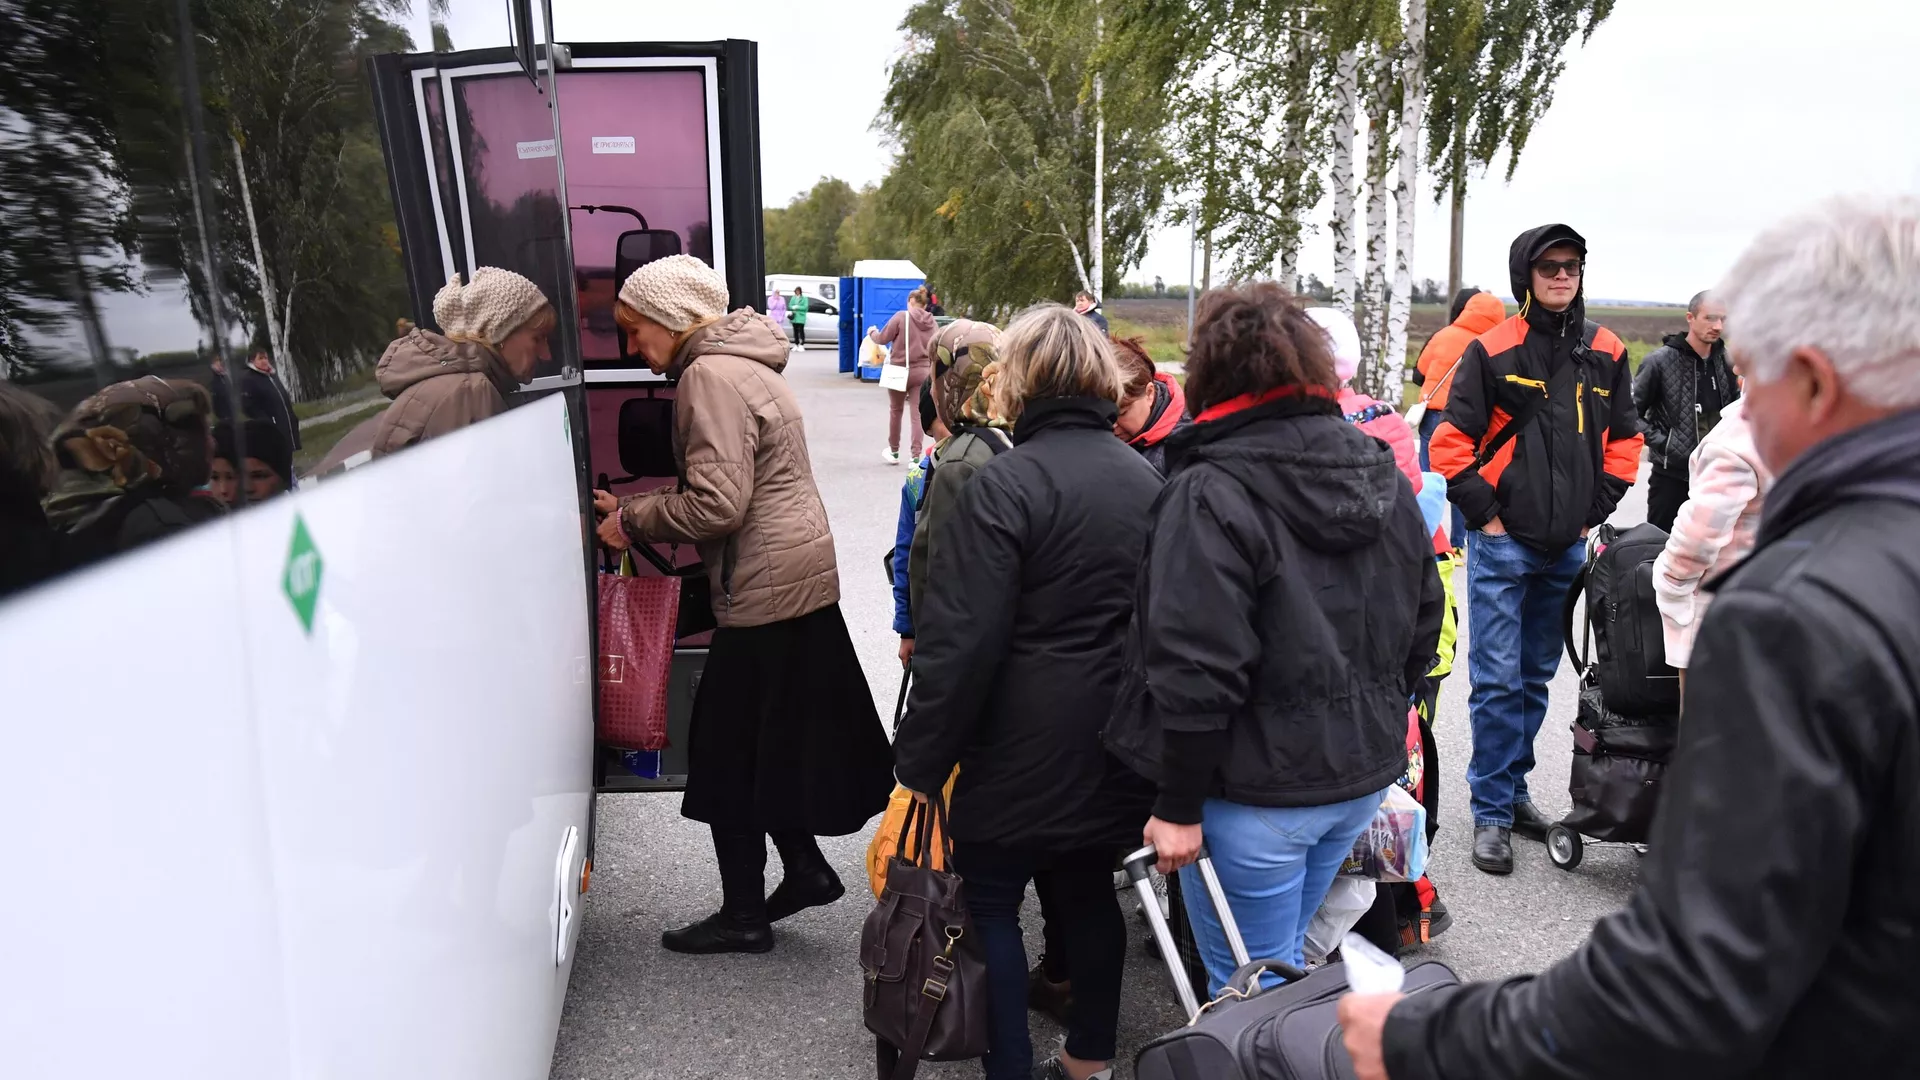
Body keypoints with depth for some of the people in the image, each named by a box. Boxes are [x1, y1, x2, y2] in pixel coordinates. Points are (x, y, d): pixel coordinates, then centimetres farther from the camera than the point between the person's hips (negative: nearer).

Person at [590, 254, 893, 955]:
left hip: (765, 593, -10)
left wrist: (633, 520, -8)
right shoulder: (742, 364, 16)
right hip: (801, 580, 10)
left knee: (728, 752, 3)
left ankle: (743, 916, 16)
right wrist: (634, 510, 9)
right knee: (765, 744, 19)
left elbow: (717, 503, -23)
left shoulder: (711, 377, -16)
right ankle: (806, 870, 29)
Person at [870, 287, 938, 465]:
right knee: (918, 414, 2)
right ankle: (915, 456, -4)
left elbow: (883, 338, -2)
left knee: (895, 410, 15)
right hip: (923, 372, 2)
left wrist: (872, 332, 18)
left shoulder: (901, 317, -8)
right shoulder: (932, 323, 3)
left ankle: (894, 451, 27)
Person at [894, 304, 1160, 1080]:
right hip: (1120, 746, 7)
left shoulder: (1004, 484, -16)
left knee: (991, 903, 8)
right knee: (1088, 891, 20)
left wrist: (921, 759, -11)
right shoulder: (1146, 478, 8)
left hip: (1029, 748, -7)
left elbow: (959, 643, -19)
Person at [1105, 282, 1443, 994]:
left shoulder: (1211, 494, -19)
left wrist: (1178, 805, -15)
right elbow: (1424, 624, 13)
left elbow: (1198, 669, -23)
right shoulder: (1383, 473, 6)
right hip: (1363, 775, 8)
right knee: (1282, 962, 25)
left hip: (1258, 793, -8)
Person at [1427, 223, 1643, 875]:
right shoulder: (1492, 351, -6)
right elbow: (1451, 441, -7)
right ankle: (1492, 810, 6)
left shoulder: (1607, 354, 7)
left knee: (1537, 676, 15)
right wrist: (1484, 514, -10)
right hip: (1502, 544, -5)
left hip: (1568, 547, 5)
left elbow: (1624, 441, 15)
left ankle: (1512, 786, 29)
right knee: (1497, 679, -4)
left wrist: (1596, 511, 6)